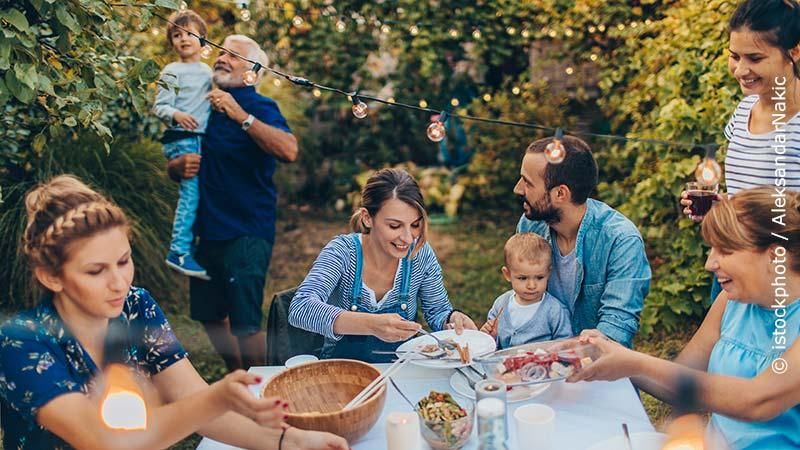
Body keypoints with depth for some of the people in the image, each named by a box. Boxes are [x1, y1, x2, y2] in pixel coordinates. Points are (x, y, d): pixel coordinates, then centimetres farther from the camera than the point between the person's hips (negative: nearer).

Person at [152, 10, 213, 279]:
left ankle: (190, 247, 18)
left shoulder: (207, 71, 16)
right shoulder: (172, 72, -2)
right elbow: (159, 107, -7)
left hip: (201, 138, 7)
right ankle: (179, 252, -14)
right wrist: (176, 115, -26)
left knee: (202, 191, 8)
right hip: (181, 139, -7)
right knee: (191, 189, -16)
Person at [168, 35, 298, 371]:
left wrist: (240, 115, -31)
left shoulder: (259, 107, -8)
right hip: (209, 230, 8)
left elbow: (289, 150, -29)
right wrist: (180, 166, -3)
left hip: (246, 233, -8)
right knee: (211, 317, 18)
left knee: (244, 325, -7)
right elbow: (173, 167, 21)